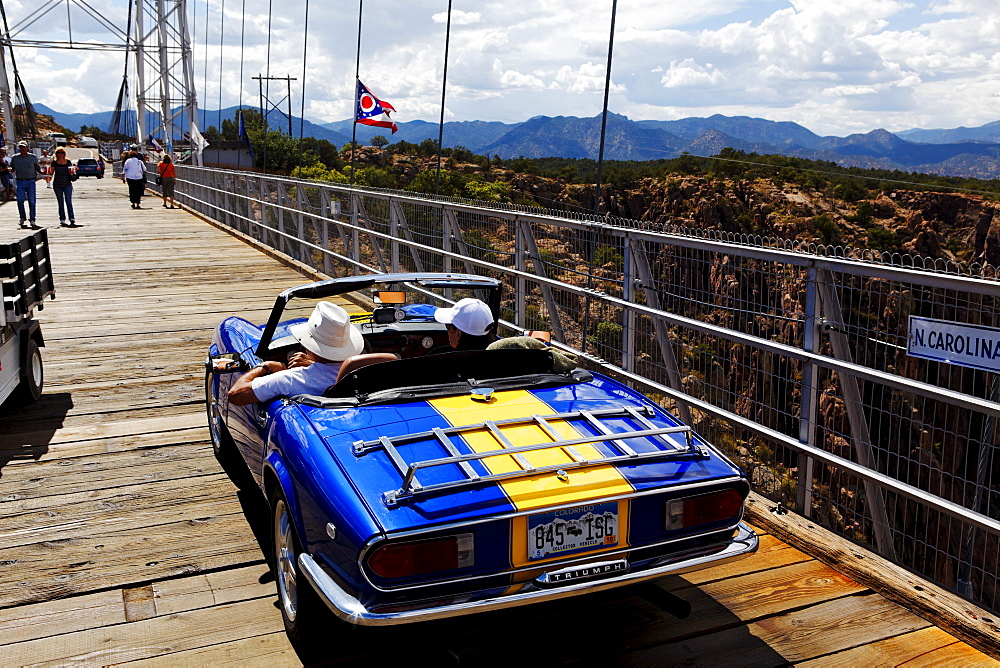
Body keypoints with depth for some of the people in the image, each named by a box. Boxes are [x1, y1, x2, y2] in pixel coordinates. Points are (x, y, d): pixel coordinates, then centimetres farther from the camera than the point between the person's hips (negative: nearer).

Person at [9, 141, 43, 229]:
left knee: (31, 201, -5)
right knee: (20, 200, -7)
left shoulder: (33, 157, 5)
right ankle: (22, 218, 12)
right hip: (20, 182, 1)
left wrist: (42, 171, -12)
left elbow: (38, 168, 9)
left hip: (31, 181, -1)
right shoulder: (15, 158, 9)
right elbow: (12, 168, 17)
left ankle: (32, 220, 0)